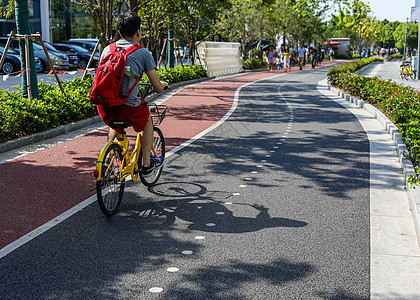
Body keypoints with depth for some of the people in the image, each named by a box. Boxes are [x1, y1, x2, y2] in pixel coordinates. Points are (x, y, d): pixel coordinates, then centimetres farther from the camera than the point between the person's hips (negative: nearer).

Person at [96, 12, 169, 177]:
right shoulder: (143, 53, 1)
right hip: (128, 108, -4)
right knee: (147, 121, 30)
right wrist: (164, 84, 25)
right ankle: (147, 164, 31)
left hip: (104, 106, 4)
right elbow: (158, 88, 0)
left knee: (116, 125, 39)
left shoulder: (107, 50, 14)